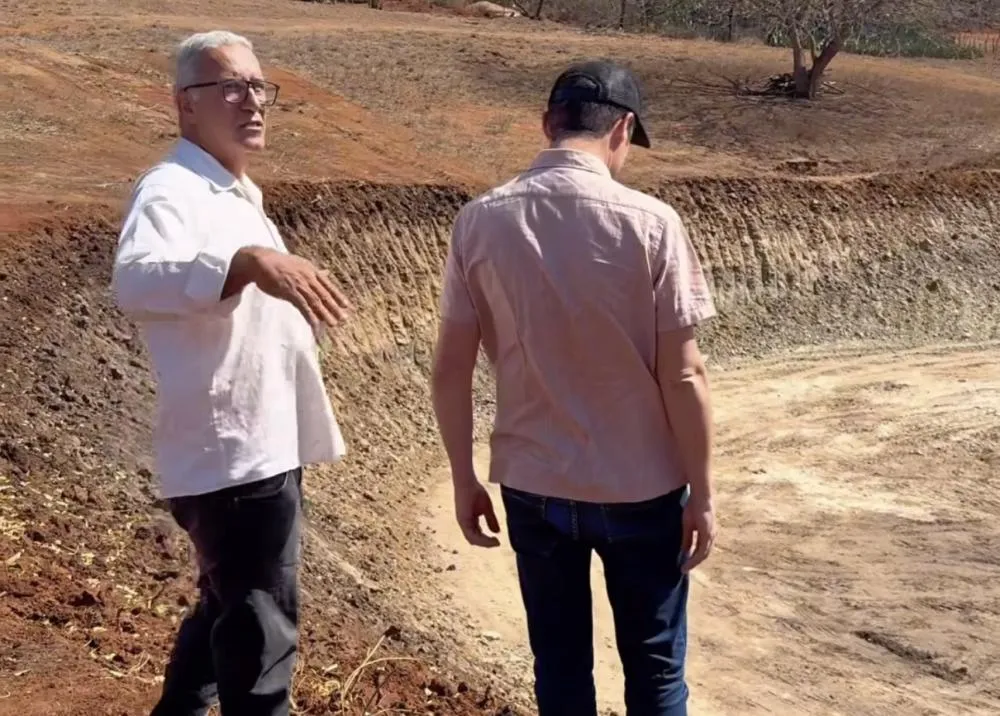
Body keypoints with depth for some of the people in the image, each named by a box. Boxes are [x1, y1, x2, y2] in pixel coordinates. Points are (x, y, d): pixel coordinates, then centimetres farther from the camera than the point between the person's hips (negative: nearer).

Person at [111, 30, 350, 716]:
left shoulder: (239, 194, 15)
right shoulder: (172, 190, -18)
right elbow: (135, 278, -40)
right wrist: (251, 261, -53)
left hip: (265, 448, 10)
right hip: (233, 456, -10)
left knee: (229, 613, 25)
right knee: (261, 635, -1)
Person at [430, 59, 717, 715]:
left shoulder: (480, 221, -6)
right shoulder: (650, 223, -15)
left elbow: (451, 370, -3)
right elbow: (683, 376, -13)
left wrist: (464, 479, 8)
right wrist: (702, 493, -2)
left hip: (532, 484, 3)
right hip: (641, 488, -2)